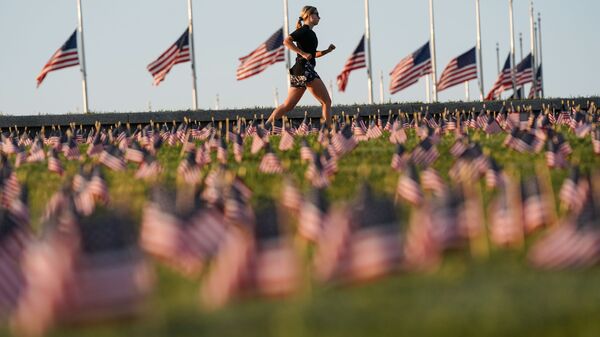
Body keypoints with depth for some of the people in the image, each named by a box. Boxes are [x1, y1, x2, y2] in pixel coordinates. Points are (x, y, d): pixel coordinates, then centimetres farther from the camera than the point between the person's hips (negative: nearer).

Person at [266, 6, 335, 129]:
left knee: (288, 105, 6)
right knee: (326, 101, -5)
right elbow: (286, 41, -19)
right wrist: (303, 53, -21)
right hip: (305, 69, -10)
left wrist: (327, 51, 17)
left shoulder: (309, 33, 22)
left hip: (297, 72, 10)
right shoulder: (304, 31, -6)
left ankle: (266, 125, -1)